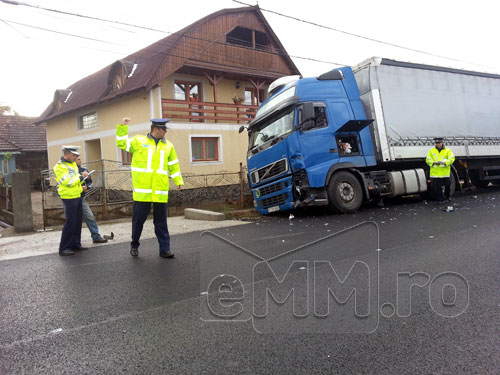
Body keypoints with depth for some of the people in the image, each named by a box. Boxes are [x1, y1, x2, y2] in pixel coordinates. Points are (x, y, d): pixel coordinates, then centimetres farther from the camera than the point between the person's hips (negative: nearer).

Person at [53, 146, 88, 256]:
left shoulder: (73, 164, 14)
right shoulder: (59, 167, -13)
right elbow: (69, 182, -21)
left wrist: (80, 187, 16)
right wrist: (81, 177, -14)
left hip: (77, 197, 9)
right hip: (69, 198, -9)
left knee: (77, 222, 12)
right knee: (70, 223, -7)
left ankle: (75, 244, 21)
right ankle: (63, 248, 0)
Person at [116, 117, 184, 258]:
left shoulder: (168, 146, 11)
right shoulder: (138, 141, 5)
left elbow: (174, 165, 14)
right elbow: (122, 143, 4)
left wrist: (178, 180, 2)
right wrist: (123, 127, -5)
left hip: (160, 191, 2)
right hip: (142, 191, -2)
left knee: (161, 221, 6)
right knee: (139, 219, 7)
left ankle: (165, 249, 11)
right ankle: (134, 246, 26)